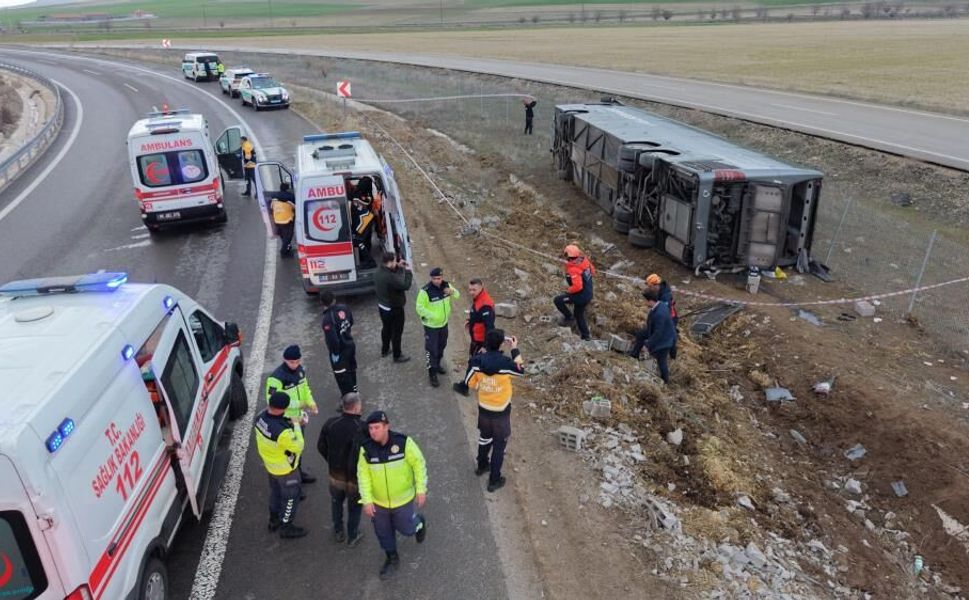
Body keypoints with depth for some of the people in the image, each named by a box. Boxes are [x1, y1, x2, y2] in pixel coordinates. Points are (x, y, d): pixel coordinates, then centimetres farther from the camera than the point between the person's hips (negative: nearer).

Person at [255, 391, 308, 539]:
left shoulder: (261, 417, -18)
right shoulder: (282, 431, -41)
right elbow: (298, 446, -26)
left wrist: (289, 423, -11)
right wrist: (296, 425, -19)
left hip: (270, 464, 8)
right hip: (285, 469, -8)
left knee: (275, 492, 29)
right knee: (290, 497, 16)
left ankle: (274, 520, 49)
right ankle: (286, 527, 33)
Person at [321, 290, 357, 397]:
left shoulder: (327, 319, -31)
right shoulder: (343, 308, -10)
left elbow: (332, 339, -30)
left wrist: (334, 353, -15)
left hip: (340, 350, -8)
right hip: (350, 344, 8)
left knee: (342, 376, 11)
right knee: (351, 370, 28)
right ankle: (353, 391, 49)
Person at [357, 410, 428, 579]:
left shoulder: (403, 442, -23)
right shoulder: (366, 448, -16)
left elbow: (419, 463, -13)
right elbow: (363, 474, -9)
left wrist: (421, 490, -12)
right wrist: (367, 500, -11)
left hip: (403, 499, -3)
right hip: (378, 501, 3)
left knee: (406, 529, 13)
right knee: (383, 532, 18)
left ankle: (419, 522, 48)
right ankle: (392, 560, 44)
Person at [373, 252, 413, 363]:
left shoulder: (378, 272, -6)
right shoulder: (390, 277, -35)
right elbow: (405, 285, -29)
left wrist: (398, 267, 3)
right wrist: (408, 271, -16)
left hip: (382, 306, 9)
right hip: (394, 309, -9)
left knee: (386, 328, 28)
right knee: (396, 332, 10)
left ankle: (384, 350, 46)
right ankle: (397, 356, 24)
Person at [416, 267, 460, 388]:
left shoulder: (446, 285, -9)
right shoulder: (425, 291, -26)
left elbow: (457, 295, 4)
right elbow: (420, 308, -21)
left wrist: (452, 291, -19)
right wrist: (433, 316, -28)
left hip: (443, 323, 6)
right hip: (431, 325, -6)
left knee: (441, 346, 24)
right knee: (432, 350, 0)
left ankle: (437, 365, 47)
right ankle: (432, 374, 14)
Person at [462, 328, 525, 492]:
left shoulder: (477, 361, -15)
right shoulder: (505, 363, -25)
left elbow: (469, 383, -3)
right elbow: (521, 370, -4)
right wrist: (515, 349, 1)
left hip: (483, 408, 4)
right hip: (501, 411, -4)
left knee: (485, 437, 28)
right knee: (499, 445, 12)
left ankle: (482, 466, 49)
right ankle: (494, 480, 21)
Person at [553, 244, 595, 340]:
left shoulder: (573, 270, -29)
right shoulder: (584, 260, -5)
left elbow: (577, 286, -36)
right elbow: (592, 271, 12)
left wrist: (568, 291, -17)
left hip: (581, 296, -9)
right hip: (588, 294, 9)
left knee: (557, 300, 1)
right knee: (579, 315, 25)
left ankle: (569, 317, 13)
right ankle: (585, 337, 35)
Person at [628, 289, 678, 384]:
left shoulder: (659, 314, -40)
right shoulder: (660, 304, -12)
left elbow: (658, 333, -33)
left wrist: (648, 345, -23)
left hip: (664, 339, -9)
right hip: (658, 330, 9)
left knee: (661, 360, 11)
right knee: (640, 334, 19)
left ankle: (665, 379, 35)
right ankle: (634, 354, 38)